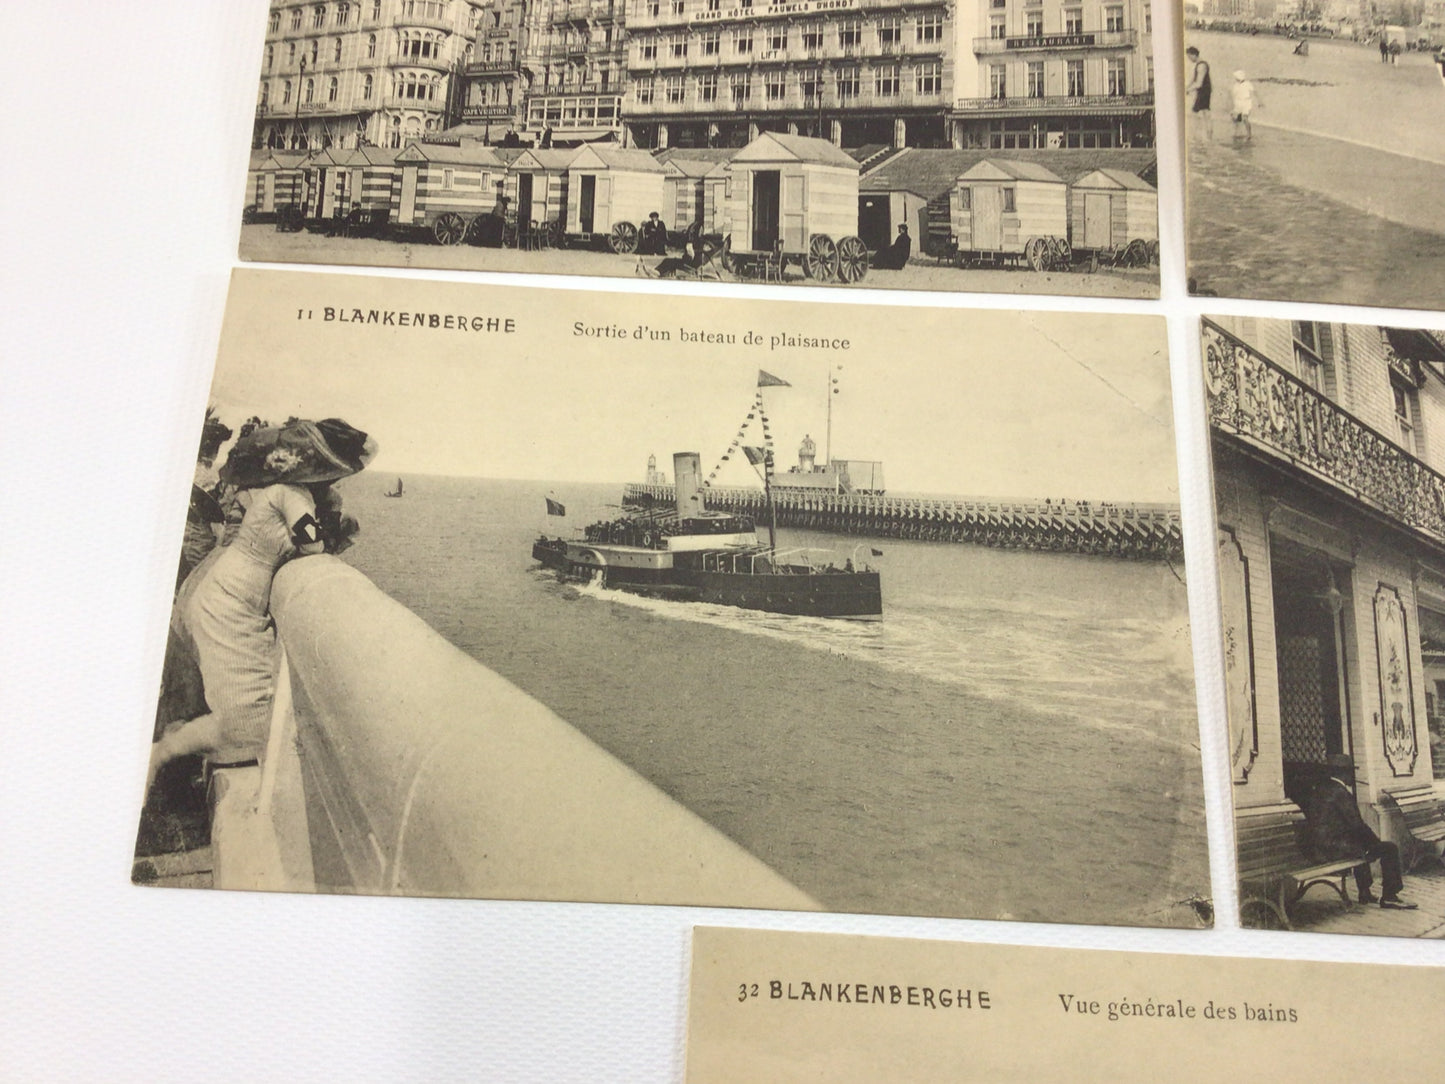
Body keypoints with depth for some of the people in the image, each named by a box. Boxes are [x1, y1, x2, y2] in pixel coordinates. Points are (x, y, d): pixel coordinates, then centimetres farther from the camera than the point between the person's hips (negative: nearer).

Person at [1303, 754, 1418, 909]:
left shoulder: (1318, 788, 12)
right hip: (1333, 848, -10)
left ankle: (1364, 893, 42)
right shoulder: (1339, 791, -15)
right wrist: (1376, 840, 1)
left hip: (1316, 848, 10)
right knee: (1389, 849, -2)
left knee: (1360, 841, 37)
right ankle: (1389, 897, 6)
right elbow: (1356, 823, -15)